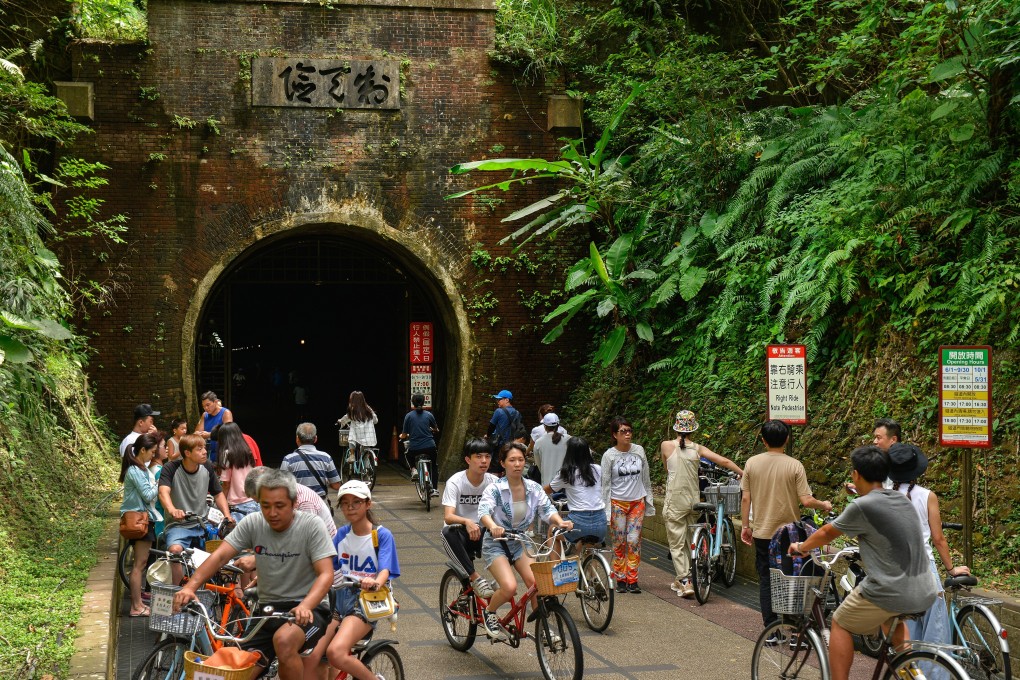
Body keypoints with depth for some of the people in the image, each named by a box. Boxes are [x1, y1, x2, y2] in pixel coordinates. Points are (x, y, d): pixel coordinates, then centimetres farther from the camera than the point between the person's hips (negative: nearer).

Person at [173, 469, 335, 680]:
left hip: (308, 608, -4)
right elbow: (220, 556, -9)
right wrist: (190, 587, -26)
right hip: (268, 608, 5)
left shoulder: (311, 526, -13)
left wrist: (305, 606, -38)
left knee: (284, 640, -35)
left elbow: (326, 574, -19)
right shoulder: (252, 524, -2)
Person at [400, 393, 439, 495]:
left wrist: (402, 436, 23)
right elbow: (436, 430, 17)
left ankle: (413, 469, 10)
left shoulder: (409, 416, -3)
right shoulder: (429, 415, 1)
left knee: (409, 455, 34)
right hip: (429, 447, 1)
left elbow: (404, 435, 0)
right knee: (433, 466, 23)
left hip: (414, 448, -1)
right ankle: (434, 489, 16)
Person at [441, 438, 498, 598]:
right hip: (460, 534, -2)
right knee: (449, 532, -37)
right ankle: (476, 578, -31)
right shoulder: (455, 482, -15)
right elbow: (448, 517, -27)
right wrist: (466, 522, -49)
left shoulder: (493, 481, -4)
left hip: (482, 532, 3)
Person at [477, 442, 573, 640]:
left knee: (536, 583, -16)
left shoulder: (534, 488, -3)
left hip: (520, 542, 4)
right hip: (496, 544, -4)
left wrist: (560, 522, -34)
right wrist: (493, 526, -54)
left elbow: (547, 510, -11)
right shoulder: (495, 489, -17)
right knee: (509, 587, -24)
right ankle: (490, 613, 7)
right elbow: (483, 512, -32)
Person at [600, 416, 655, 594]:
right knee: (619, 542, 1)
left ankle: (632, 579, 4)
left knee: (634, 541, -2)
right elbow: (605, 484, -2)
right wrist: (606, 510, -5)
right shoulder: (609, 455, -5)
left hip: (637, 502, 2)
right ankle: (620, 579, 11)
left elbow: (646, 479, 12)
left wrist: (649, 502, 11)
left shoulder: (639, 451, 3)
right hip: (618, 503, -2)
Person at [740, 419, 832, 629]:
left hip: (762, 533, 1)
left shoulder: (752, 463, -3)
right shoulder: (794, 466, -10)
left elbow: (745, 498, -1)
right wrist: (824, 505, 6)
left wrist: (745, 526, 9)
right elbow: (806, 501, -13)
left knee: (766, 581, 9)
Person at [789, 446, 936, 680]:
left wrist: (801, 547, 26)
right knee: (891, 614, 37)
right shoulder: (902, 500, 11)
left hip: (889, 594, -7)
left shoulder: (862, 507, -10)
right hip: (925, 595, 7)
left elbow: (826, 534, 5)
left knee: (840, 624, 15)